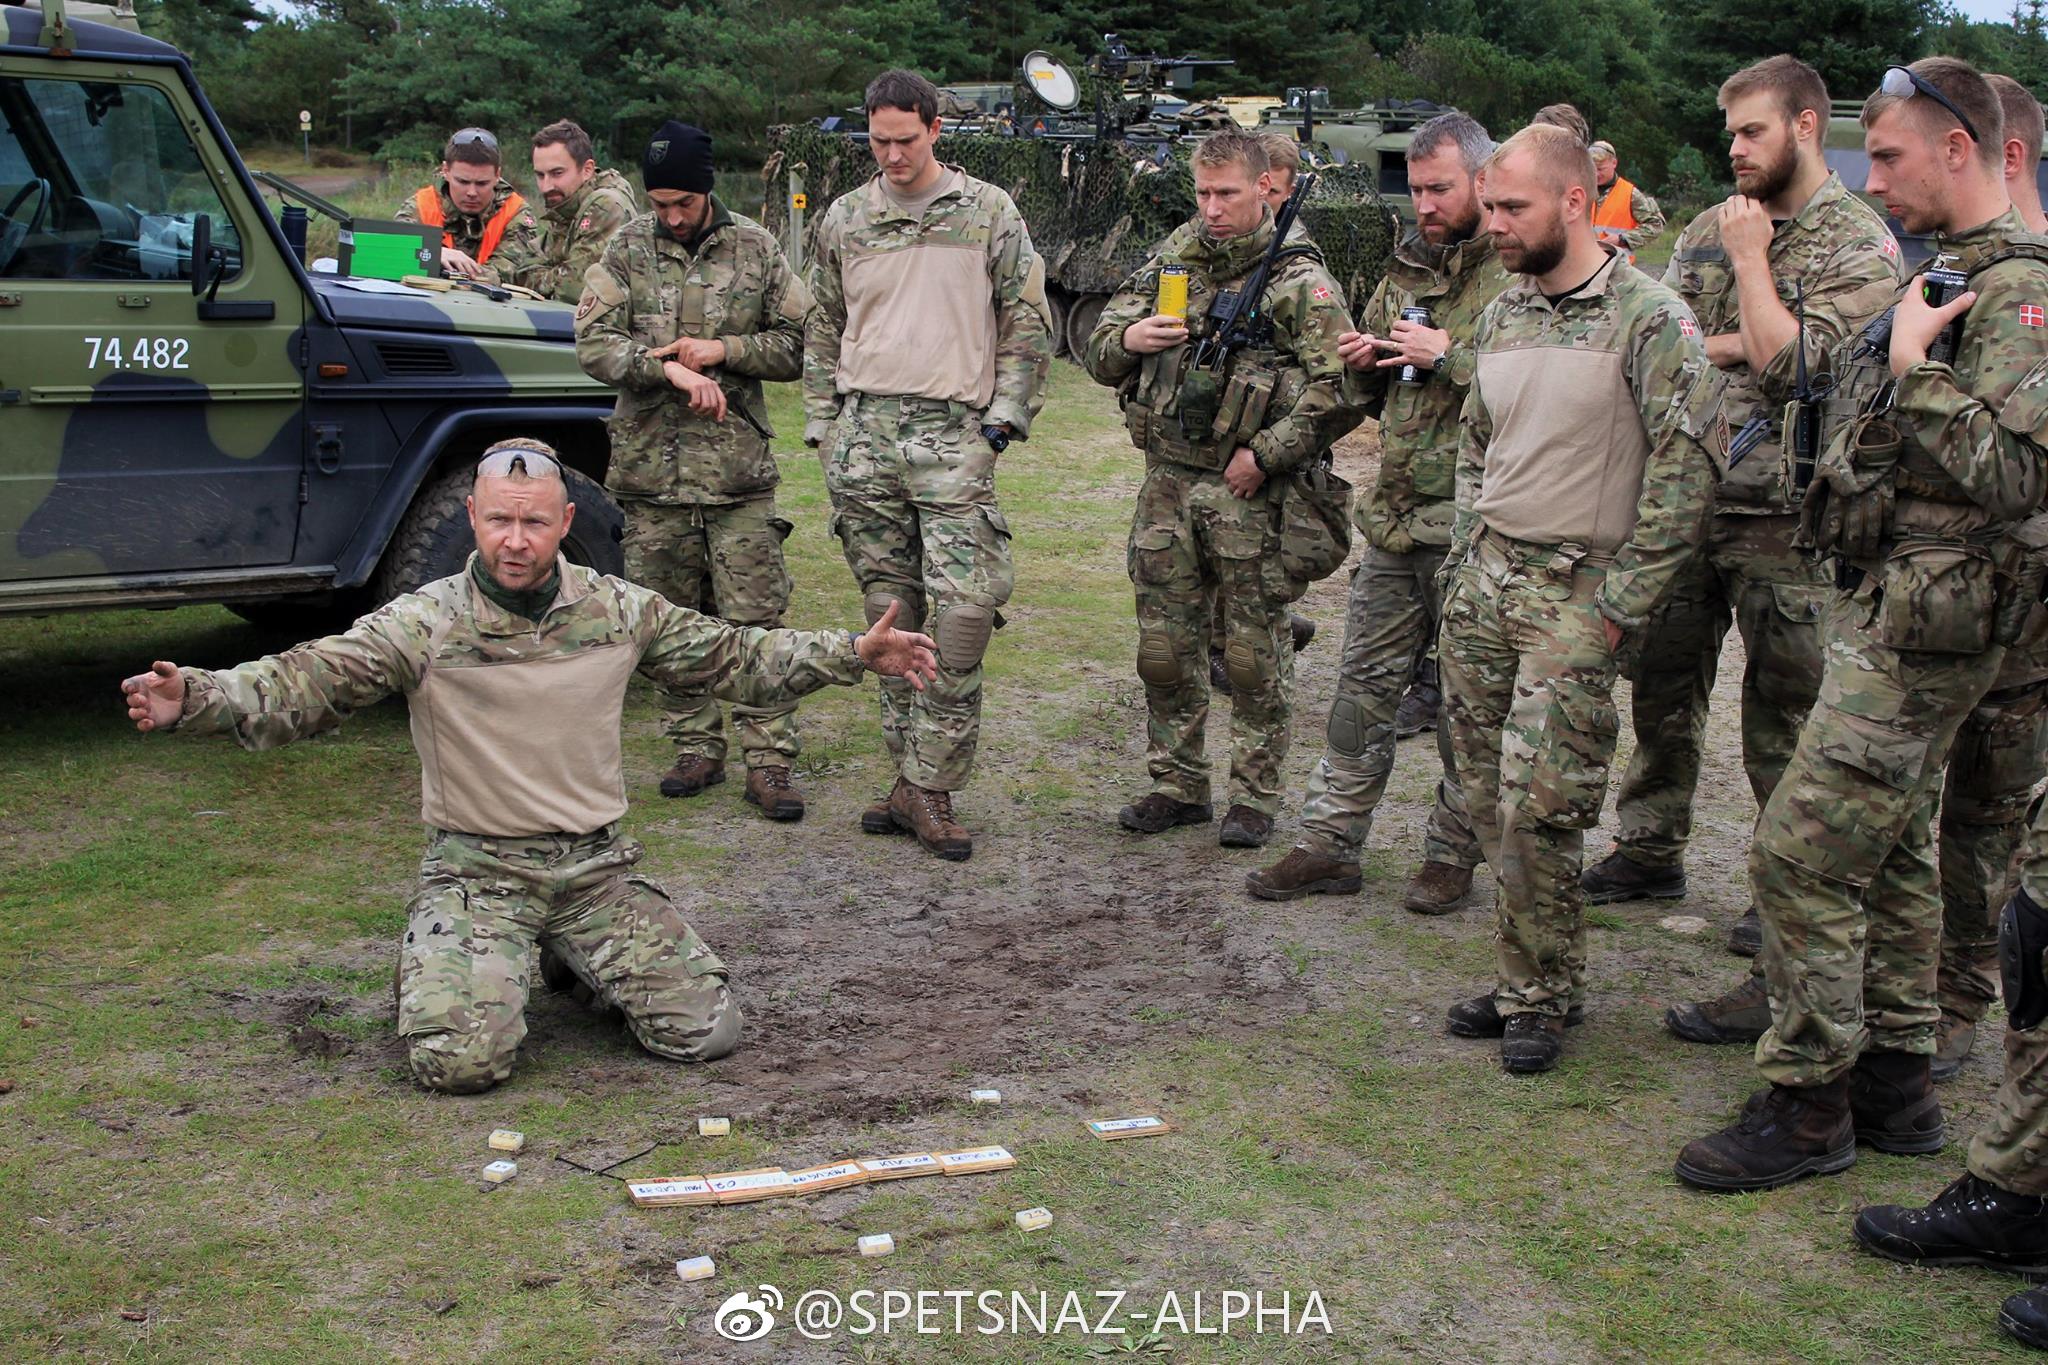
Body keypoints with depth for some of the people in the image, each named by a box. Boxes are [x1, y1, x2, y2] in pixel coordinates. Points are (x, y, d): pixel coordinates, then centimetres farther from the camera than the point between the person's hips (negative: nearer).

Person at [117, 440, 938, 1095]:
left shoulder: (617, 611, 1)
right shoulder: (425, 624, -9)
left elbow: (734, 658, 11)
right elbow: (307, 682, -18)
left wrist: (856, 653, 6)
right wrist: (192, 699, -35)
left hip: (595, 864, 3)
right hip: (477, 868, -3)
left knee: (707, 1031, -6)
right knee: (459, 1061, -22)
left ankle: (582, 958, 24)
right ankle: (443, 964, 17)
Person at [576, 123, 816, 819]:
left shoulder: (755, 249, 5)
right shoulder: (627, 251, 5)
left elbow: (799, 344, 6)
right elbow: (593, 343, -4)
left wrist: (724, 351, -9)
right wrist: (671, 369, -18)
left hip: (739, 469, -1)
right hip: (651, 468, 2)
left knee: (756, 619, -3)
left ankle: (769, 761, 3)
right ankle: (697, 749, 21)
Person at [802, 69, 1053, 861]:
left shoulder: (989, 213, 5)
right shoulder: (844, 219, 13)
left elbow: (1029, 324, 6)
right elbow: (823, 333, 20)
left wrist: (1005, 416, -3)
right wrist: (822, 427, 13)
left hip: (952, 433, -3)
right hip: (864, 429, 3)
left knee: (962, 610, -13)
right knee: (890, 612, 6)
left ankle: (930, 788, -5)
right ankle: (913, 775, 15)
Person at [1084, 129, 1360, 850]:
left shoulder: (1297, 278, -7)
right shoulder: (1173, 257, 9)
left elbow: (1341, 389, -14)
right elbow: (1097, 351, 11)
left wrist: (1265, 454, -16)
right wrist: (1127, 338, -12)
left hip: (1248, 491, -5)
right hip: (1168, 480, 5)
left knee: (1254, 652, 4)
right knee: (1164, 645, 10)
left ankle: (1255, 794, 16)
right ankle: (1178, 785, 23)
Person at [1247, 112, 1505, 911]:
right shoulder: (1406, 268, 15)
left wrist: (1451, 353, -19)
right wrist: (1363, 362, 3)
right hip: (1394, 519, 7)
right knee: (1364, 687, 11)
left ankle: (1453, 853, 18)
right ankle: (1330, 844, 19)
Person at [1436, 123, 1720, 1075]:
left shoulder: (1651, 321, -10)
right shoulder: (1500, 318, 12)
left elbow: (1687, 474, -13)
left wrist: (1618, 608, -15)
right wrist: (1463, 563, 13)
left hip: (1575, 594, -7)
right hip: (1482, 580, 7)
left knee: (1537, 808, -9)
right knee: (1487, 802, 8)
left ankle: (1540, 995, 8)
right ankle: (1526, 977, 21)